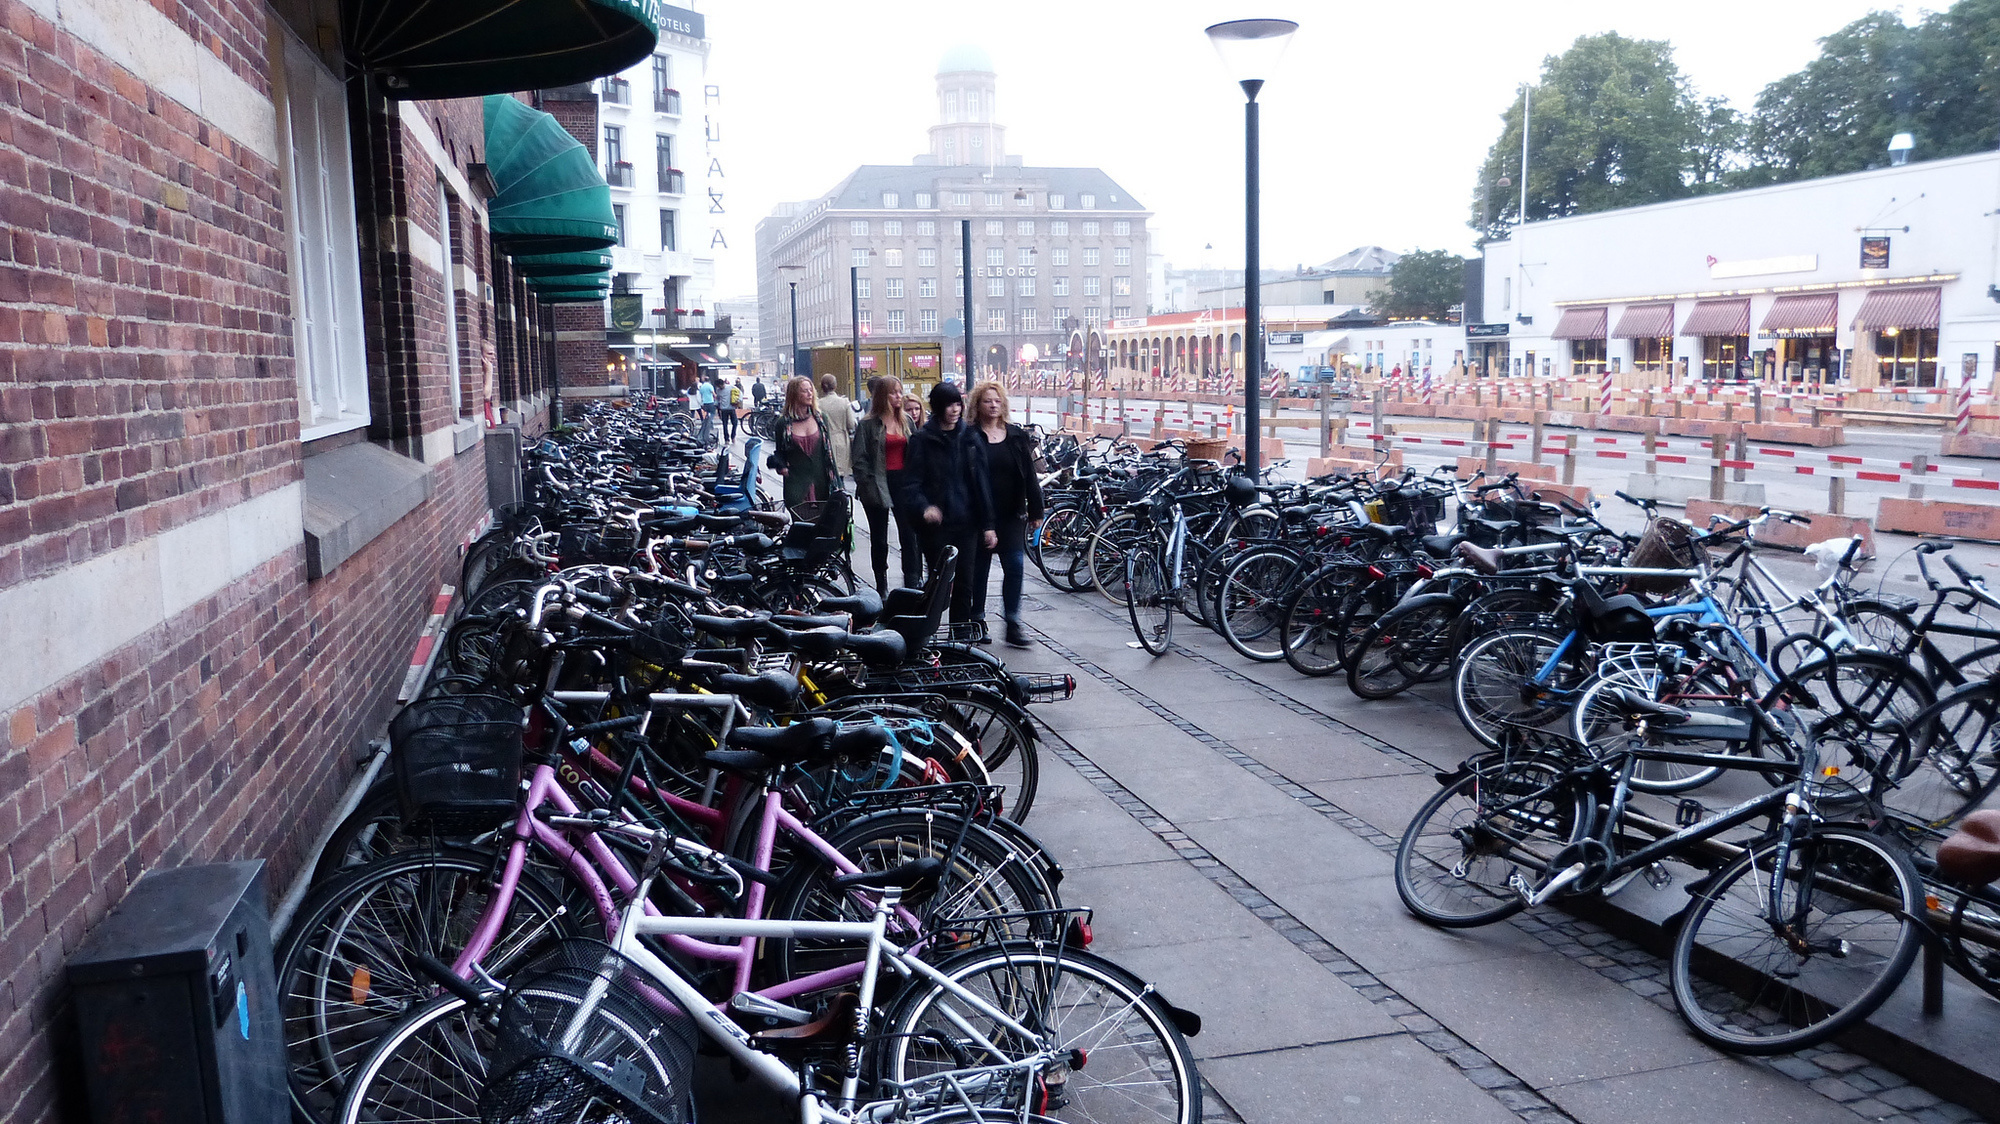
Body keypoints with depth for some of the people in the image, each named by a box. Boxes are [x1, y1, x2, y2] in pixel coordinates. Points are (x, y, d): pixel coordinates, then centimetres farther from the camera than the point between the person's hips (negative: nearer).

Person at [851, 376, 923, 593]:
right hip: (879, 485, -3)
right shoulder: (868, 425, -5)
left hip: (904, 483, 3)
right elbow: (860, 459, -7)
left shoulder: (906, 421, 9)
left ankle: (912, 582, 4)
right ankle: (881, 585, 19)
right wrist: (867, 485, -14)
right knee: (879, 539, 9)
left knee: (909, 535, -2)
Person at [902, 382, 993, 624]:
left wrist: (987, 524, 3)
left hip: (966, 522, 3)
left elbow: (981, 483, 7)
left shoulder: (969, 438, 8)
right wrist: (924, 507, -27)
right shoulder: (923, 440, -2)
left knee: (964, 584, 6)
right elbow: (911, 484, -7)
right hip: (936, 523, -3)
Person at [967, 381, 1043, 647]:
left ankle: (1013, 623, 1)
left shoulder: (1017, 436, 7)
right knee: (979, 569, 7)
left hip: (1012, 514, 2)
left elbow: (1029, 475, 8)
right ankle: (977, 620, 21)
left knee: (1015, 566, -4)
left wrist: (1035, 511, 5)